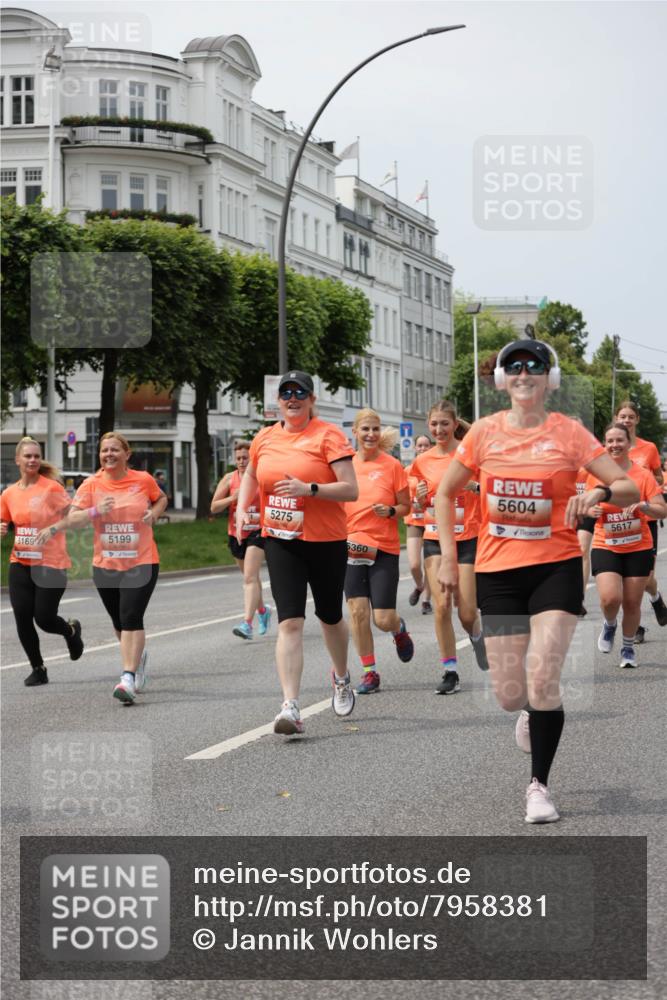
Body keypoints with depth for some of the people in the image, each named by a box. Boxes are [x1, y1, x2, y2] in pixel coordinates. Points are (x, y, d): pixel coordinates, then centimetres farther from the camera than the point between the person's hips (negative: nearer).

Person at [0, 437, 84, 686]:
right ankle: (37, 669, 15)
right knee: (22, 618, -3)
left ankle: (71, 630, 31)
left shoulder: (52, 487, -7)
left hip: (51, 563, -4)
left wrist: (52, 529, -20)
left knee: (44, 619, -6)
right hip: (20, 563, 4)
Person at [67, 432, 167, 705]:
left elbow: (161, 498, 18)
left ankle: (128, 677, -20)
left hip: (141, 562, -3)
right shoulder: (91, 485, -1)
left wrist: (153, 513, -4)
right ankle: (138, 656, 44)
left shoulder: (143, 480, -2)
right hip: (105, 565, 3)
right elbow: (71, 519, -6)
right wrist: (95, 511, -24)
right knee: (119, 622, 16)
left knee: (131, 618, -17)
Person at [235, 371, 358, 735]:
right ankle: (290, 707, -16)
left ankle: (341, 678, 45)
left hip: (326, 541, -2)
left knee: (329, 617, 15)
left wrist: (309, 489, -27)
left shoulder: (328, 435, -9)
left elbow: (351, 490, -14)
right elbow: (250, 476, 26)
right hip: (280, 541, 2)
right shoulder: (265, 438, 6)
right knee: (290, 622, -10)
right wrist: (242, 508, 10)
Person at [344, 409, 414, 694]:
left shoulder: (392, 465, -3)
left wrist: (391, 511, -18)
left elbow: (406, 506, 3)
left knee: (383, 619, -4)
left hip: (384, 548, -2)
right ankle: (369, 672, 10)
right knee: (357, 610, -3)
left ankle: (399, 629, 33)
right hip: (351, 546, 2)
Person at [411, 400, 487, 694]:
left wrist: (476, 487, -22)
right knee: (441, 606, -8)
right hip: (435, 539, 3)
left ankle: (477, 635, 34)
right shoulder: (422, 461, 7)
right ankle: (450, 672, 0)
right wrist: (419, 499, -5)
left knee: (467, 613, -3)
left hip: (467, 539, -3)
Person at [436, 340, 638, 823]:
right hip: (498, 571, 2)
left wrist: (600, 492, -25)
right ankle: (530, 711, 40)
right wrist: (448, 557, 6)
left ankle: (539, 784, 5)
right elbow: (446, 493, 14)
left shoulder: (569, 432, -2)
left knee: (543, 681, -14)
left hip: (557, 567, -2)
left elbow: (630, 488, -4)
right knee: (510, 695, 1)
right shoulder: (485, 432, 2)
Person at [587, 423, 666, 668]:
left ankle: (628, 648, 26)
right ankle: (609, 625, 16)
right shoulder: (595, 475, 0)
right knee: (610, 598, -18)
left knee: (632, 603, 4)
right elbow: (588, 506, 14)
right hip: (605, 547, 0)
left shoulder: (644, 475, -5)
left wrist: (642, 505, -25)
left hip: (638, 548, 0)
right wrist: (591, 510, -10)